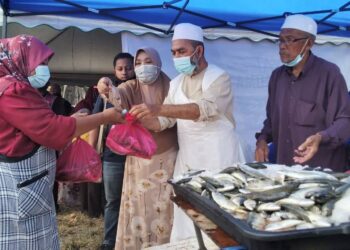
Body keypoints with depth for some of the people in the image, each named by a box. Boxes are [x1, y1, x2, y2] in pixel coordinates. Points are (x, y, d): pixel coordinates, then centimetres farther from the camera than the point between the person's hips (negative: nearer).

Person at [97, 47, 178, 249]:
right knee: (138, 207, 7)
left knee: (165, 207, 4)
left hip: (166, 158, -1)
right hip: (138, 159, 1)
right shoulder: (131, 87, 0)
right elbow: (119, 95, -24)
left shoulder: (170, 88, -2)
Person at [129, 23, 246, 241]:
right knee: (186, 220, 8)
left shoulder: (219, 77, -9)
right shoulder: (176, 83, 12)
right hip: (187, 158, 6)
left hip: (218, 157, -5)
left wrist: (158, 108, -36)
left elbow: (205, 108, -28)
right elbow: (165, 120, 8)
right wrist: (140, 121, -12)